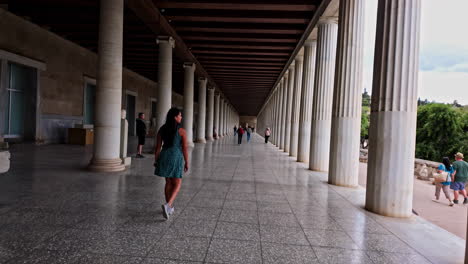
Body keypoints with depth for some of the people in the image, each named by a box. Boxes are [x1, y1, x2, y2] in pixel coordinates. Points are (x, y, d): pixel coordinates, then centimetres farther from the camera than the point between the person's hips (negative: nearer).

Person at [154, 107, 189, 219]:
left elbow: (158, 147, 2)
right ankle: (167, 205, -17)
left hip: (164, 157, 5)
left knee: (168, 182, 20)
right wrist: (187, 163, 0)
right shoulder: (182, 131, -10)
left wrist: (156, 161, 9)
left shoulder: (162, 129, 2)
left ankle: (170, 207, 25)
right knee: (177, 184, 6)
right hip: (176, 158, -5)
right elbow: (185, 148, -9)